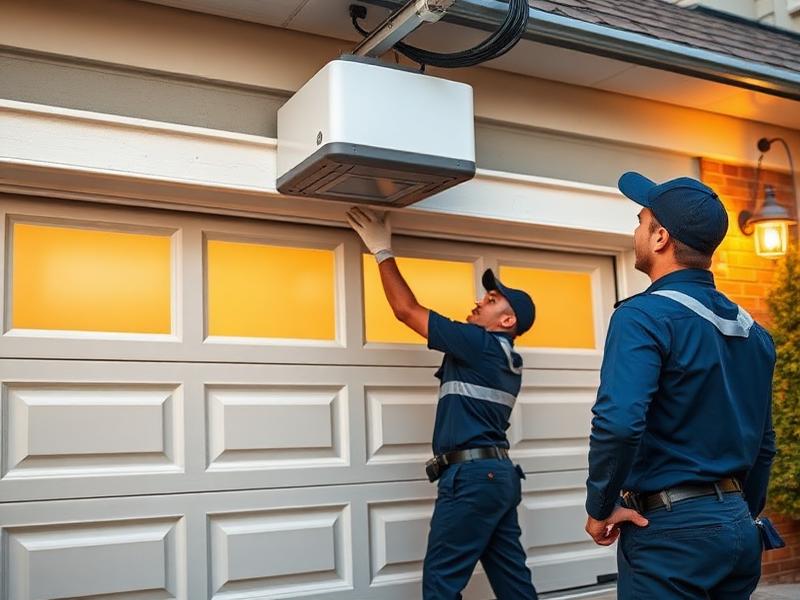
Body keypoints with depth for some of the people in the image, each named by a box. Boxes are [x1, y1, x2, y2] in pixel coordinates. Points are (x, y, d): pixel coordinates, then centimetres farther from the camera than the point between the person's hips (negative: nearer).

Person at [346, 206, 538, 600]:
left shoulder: (480, 343, -9)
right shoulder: (507, 359, 16)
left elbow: (406, 309, -6)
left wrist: (382, 251, 2)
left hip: (473, 474, -10)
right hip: (498, 473, 10)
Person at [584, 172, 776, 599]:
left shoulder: (644, 316, -15)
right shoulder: (753, 331, 10)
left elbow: (618, 423, -29)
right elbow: (763, 442, 17)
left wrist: (599, 507, -14)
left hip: (671, 529, -7)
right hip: (739, 527, 8)